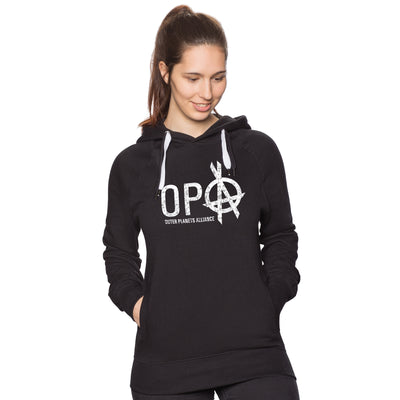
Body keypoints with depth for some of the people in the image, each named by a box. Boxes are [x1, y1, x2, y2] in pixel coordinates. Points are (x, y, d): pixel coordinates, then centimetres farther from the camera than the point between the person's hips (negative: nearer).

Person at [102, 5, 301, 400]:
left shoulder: (258, 151, 6)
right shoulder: (132, 164, 6)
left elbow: (280, 237, 14)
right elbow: (119, 253, 15)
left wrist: (270, 301, 1)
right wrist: (137, 305, 0)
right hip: (165, 358, 0)